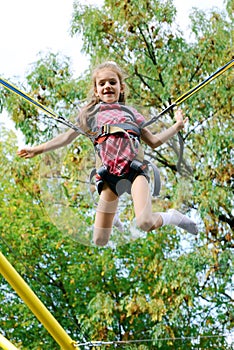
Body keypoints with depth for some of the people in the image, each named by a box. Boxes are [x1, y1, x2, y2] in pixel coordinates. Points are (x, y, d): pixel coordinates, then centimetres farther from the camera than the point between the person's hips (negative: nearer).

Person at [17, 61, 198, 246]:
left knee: (145, 222, -29)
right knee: (100, 241, -1)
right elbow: (67, 137, 26)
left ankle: (173, 217, 3)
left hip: (135, 169, -1)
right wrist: (38, 149, 22)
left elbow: (154, 141, 24)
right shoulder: (91, 114, 22)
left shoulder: (130, 112, 22)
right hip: (109, 173, 2)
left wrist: (177, 127, 15)